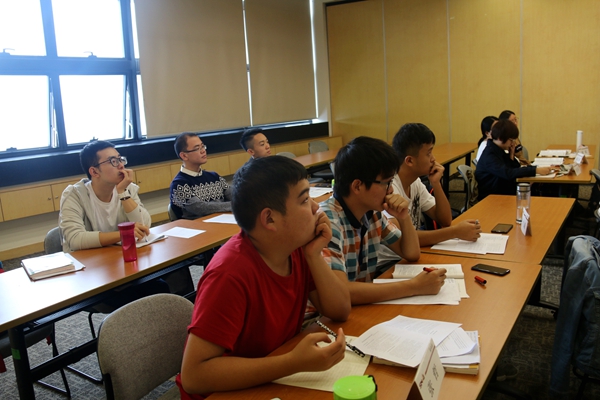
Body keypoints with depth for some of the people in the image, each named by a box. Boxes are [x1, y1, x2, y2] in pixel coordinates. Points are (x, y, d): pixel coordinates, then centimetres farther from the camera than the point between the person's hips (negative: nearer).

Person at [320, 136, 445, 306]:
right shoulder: (327, 222, -23)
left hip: (366, 305, 7)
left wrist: (404, 217, -8)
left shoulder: (372, 213, 0)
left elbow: (411, 254, 10)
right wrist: (415, 286, -29)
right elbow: (340, 291, -34)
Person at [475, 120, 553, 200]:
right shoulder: (489, 155, -18)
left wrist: (511, 154, 0)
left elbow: (516, 168, 14)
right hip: (491, 198, -9)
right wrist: (536, 170, -28)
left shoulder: (499, 151, 11)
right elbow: (507, 173, -30)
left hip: (506, 192, 9)